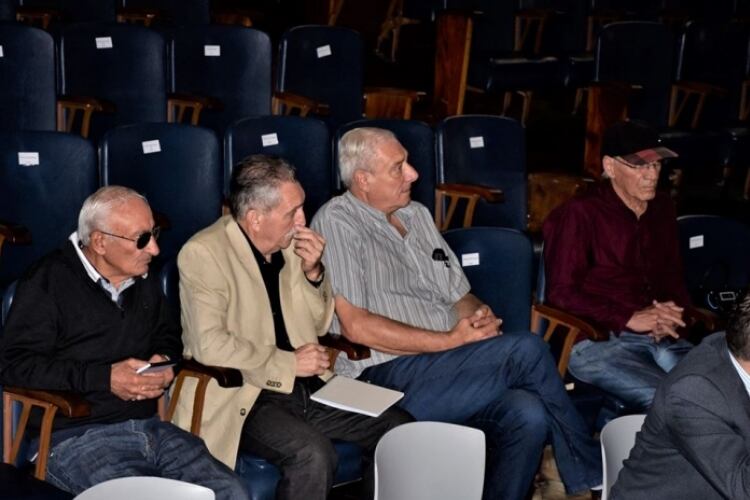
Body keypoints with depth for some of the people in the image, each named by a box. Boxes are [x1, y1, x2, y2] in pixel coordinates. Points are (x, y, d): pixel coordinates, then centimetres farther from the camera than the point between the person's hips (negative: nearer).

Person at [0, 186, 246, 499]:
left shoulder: (145, 282, 18)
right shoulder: (48, 282, -2)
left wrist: (164, 361, 8)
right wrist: (104, 378, -16)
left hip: (148, 424, 6)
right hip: (76, 436, -6)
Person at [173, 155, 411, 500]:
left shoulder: (290, 244, 9)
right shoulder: (203, 253, -11)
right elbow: (209, 345, -21)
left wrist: (313, 273, 0)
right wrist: (289, 363, -14)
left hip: (310, 387, 7)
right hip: (245, 396, -7)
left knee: (401, 429, -10)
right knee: (313, 454, -33)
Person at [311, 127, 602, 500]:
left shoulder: (417, 215, 20)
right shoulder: (337, 222, -5)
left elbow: (461, 296, 24)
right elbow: (356, 326, -13)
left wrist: (481, 318, -2)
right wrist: (451, 340, -13)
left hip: (449, 369, 7)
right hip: (388, 377, -7)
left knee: (527, 415, -24)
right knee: (527, 350, -22)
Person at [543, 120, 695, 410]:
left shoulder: (661, 209, 19)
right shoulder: (580, 214, 0)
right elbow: (561, 293, -5)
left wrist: (672, 314, 4)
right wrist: (630, 319, -12)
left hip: (664, 339, 6)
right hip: (598, 341, -6)